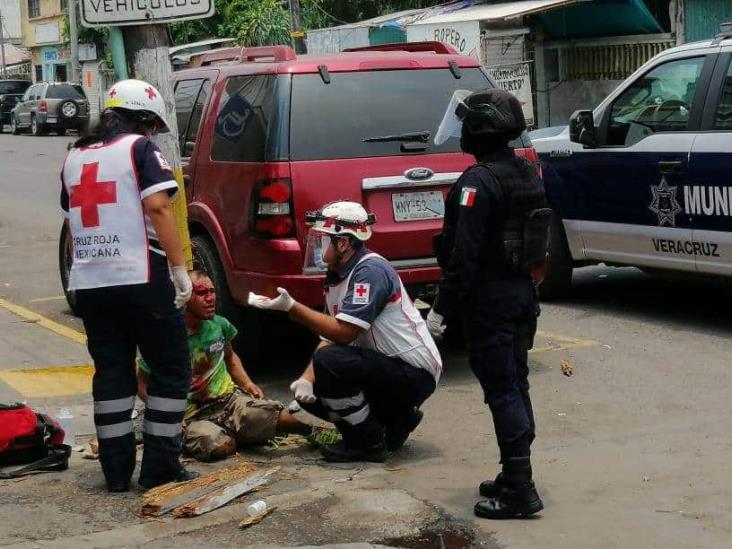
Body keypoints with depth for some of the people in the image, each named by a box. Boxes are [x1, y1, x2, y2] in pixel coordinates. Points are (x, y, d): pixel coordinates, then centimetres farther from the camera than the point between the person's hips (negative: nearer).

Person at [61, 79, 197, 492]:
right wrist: (180, 268, -15)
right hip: (141, 279, -6)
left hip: (89, 283, 6)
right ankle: (160, 468, 3)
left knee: (111, 372, 13)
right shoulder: (140, 148, -4)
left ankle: (118, 470, 13)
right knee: (170, 371, 4)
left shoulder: (76, 156, 17)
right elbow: (157, 207, -15)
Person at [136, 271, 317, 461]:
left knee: (283, 418, -27)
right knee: (222, 445, -38)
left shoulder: (219, 325, 5)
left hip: (228, 398, 3)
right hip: (192, 415, -3)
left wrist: (248, 384, 8)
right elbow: (143, 384, -2)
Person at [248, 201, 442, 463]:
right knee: (311, 393, 4)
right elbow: (329, 337, 10)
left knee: (330, 362, -27)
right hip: (382, 369, 10)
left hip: (415, 373, -10)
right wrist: (307, 379, -6)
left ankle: (369, 443, -10)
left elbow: (343, 332, -27)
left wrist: (291, 307, -24)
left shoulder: (371, 270, -20)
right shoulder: (336, 278, 9)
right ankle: (396, 421, 13)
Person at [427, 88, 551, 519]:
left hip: (490, 298, -9)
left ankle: (519, 491, -5)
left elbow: (465, 253, -22)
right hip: (522, 291, 9)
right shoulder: (528, 175, 10)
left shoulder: (479, 181, -19)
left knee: (502, 390, -6)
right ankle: (516, 478, 24)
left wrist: (443, 308, -17)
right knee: (515, 385, 15)